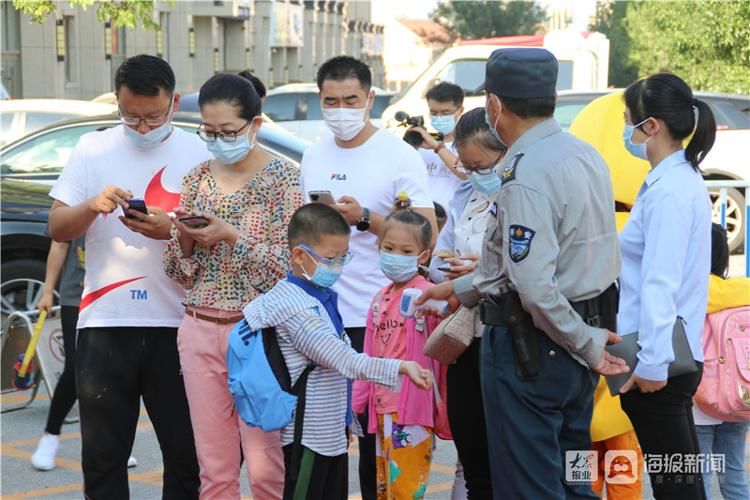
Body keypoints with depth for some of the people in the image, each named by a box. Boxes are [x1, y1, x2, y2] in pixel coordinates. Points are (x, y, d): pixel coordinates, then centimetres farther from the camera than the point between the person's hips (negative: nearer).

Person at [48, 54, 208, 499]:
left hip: (176, 326, -1)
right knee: (103, 457, 7)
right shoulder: (93, 149, 6)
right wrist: (92, 206, -16)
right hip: (105, 324, 1)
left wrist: (172, 230, -20)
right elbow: (57, 229, 5)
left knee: (186, 454, 7)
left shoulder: (201, 155, 1)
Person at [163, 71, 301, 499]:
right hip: (201, 331, 4)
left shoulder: (283, 177, -4)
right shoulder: (198, 178, 10)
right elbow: (179, 271, 13)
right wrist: (185, 239, -7)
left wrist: (231, 236, -18)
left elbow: (288, 266, -9)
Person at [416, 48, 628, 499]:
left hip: (532, 346, -9)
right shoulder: (587, 155, 8)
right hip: (578, 338, 9)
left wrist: (586, 343, -15)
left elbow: (535, 286, -28)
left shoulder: (525, 177, -21)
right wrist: (462, 289, 19)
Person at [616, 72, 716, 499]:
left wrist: (651, 362, -20)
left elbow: (659, 285, -21)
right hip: (676, 357, 10)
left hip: (658, 362, -10)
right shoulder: (682, 179, 13)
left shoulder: (668, 190, -17)